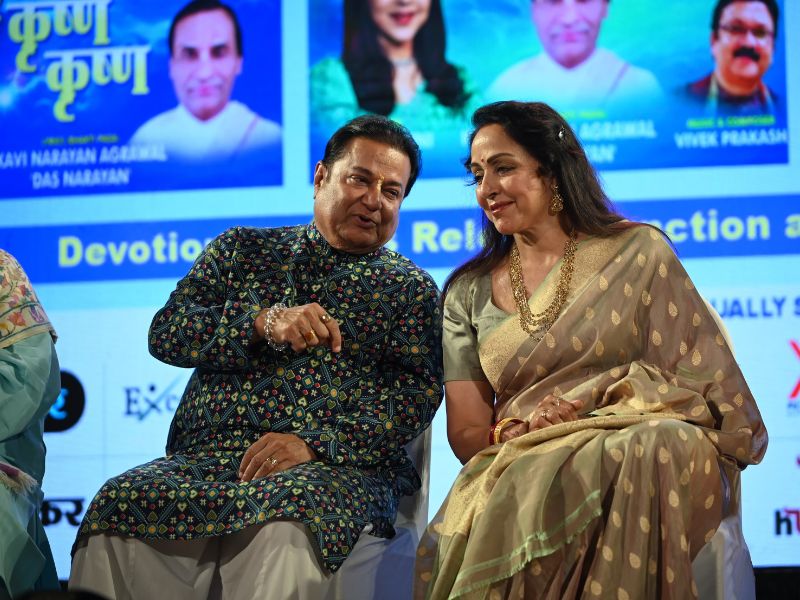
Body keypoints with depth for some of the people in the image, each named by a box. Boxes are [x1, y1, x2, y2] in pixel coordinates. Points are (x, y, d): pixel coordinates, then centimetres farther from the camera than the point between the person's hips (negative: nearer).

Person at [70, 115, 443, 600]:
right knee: (118, 503, -29)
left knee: (285, 524, -39)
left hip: (332, 465, -2)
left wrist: (315, 441, -16)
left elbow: (418, 393, 0)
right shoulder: (242, 250, 22)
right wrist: (265, 323, -8)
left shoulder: (411, 288, 16)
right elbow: (166, 333, 11)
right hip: (205, 458, 3)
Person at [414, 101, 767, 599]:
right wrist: (512, 434, -13)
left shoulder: (638, 251, 8)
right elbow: (467, 430, 11)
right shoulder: (467, 295, 16)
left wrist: (590, 406, -12)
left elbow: (696, 376, 2)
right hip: (515, 467, 1)